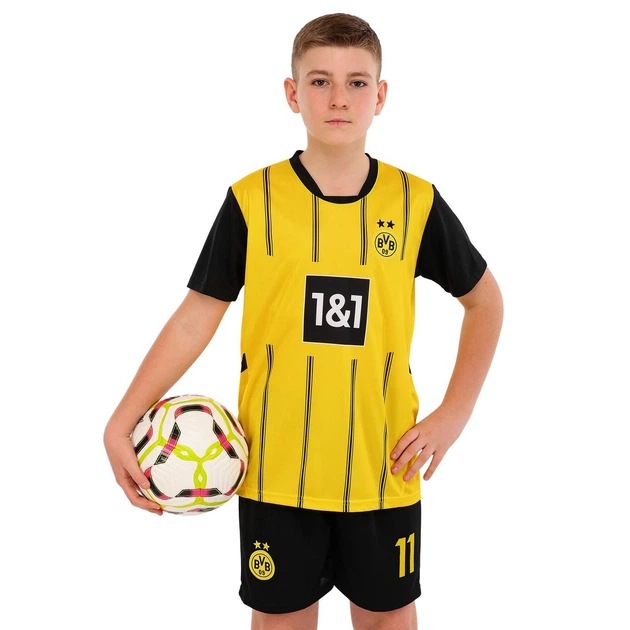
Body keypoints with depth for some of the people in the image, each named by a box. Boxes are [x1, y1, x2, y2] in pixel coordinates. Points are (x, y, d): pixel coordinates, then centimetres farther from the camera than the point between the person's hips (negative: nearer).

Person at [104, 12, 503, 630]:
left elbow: (484, 300, 9)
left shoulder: (416, 203, -3)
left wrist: (452, 415, 1)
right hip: (276, 471, -1)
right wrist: (121, 423, -11)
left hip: (384, 470, 1)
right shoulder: (253, 201, -6)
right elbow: (196, 317, -3)